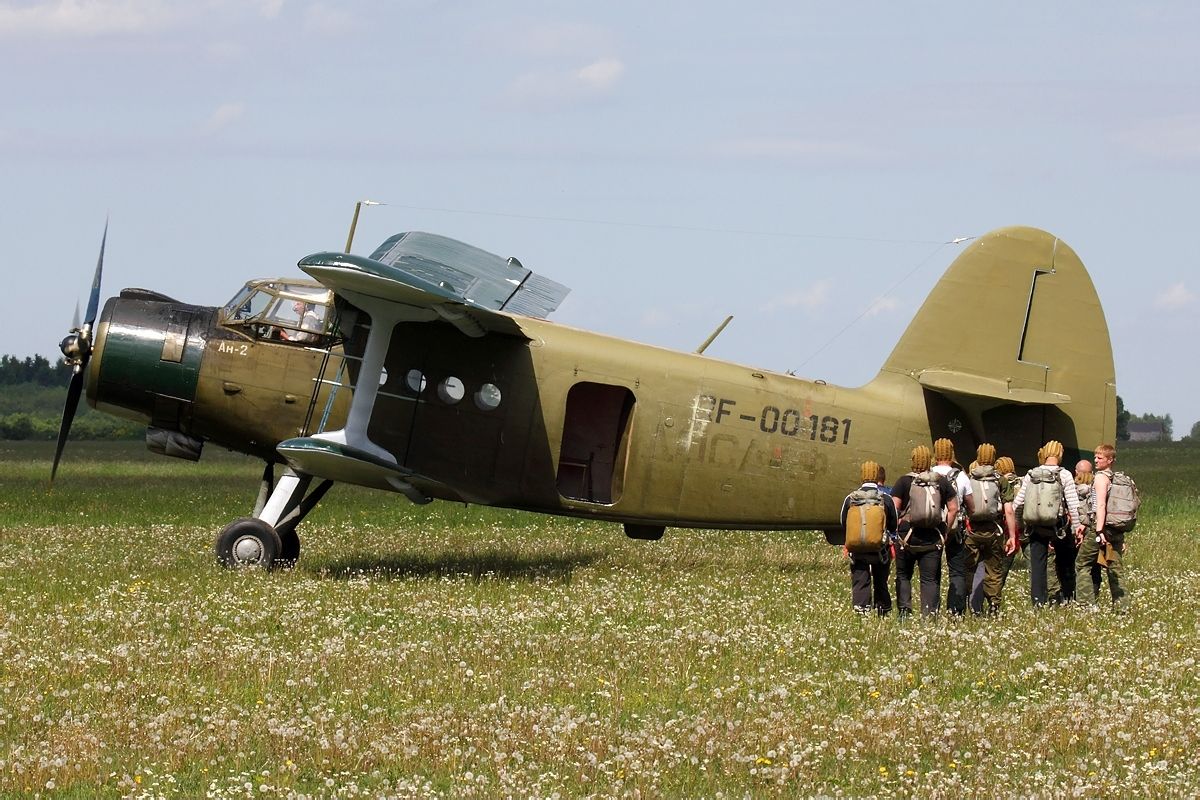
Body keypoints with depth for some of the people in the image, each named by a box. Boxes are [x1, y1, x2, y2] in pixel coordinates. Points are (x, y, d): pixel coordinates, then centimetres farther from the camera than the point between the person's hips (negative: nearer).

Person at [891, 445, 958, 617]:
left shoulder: (904, 481, -3)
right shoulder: (942, 482, 4)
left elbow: (893, 509, -9)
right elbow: (954, 509, 6)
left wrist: (896, 529, 2)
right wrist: (945, 530, 12)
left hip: (908, 537, -2)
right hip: (933, 538, 2)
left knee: (903, 575, 12)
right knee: (930, 578, 6)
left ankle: (904, 609, 0)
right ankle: (930, 612, -3)